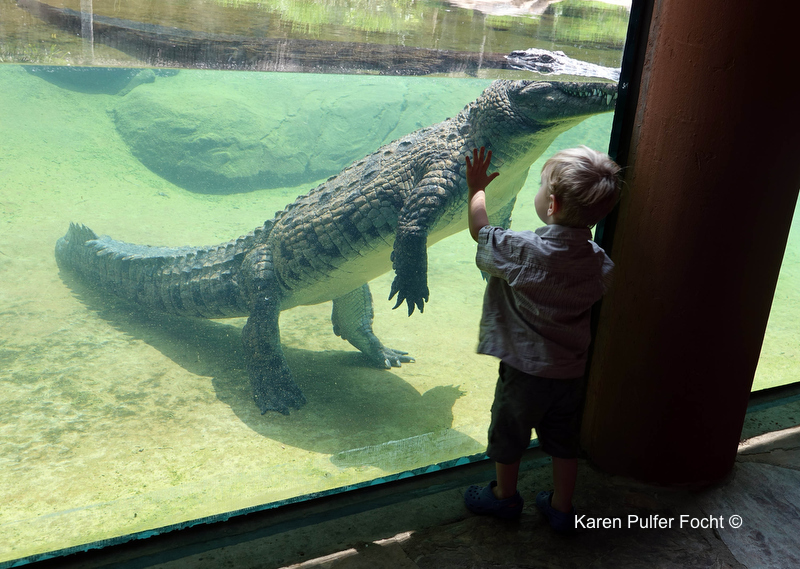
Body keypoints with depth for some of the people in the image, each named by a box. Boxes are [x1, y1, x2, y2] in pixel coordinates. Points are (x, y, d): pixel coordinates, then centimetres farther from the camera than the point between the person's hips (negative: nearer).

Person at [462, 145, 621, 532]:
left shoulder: (523, 252, -26)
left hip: (526, 369, -4)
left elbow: (480, 229, -9)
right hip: (572, 370, 5)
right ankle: (561, 508, 38)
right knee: (564, 442, 22)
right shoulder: (599, 262, -11)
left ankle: (505, 497, 41)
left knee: (507, 436, 20)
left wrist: (477, 188, 8)